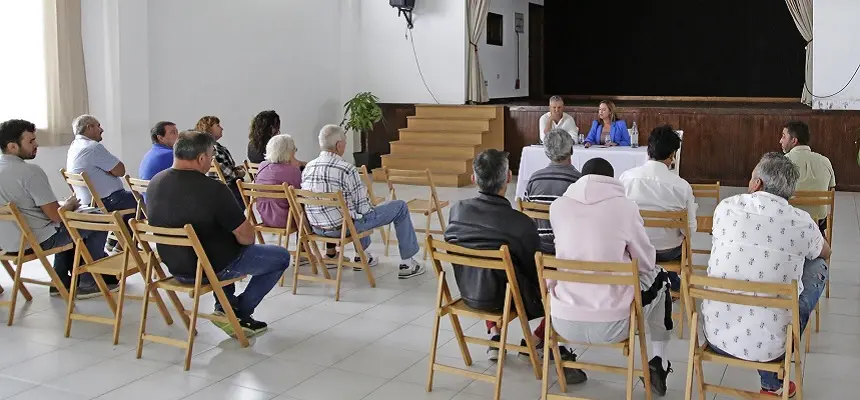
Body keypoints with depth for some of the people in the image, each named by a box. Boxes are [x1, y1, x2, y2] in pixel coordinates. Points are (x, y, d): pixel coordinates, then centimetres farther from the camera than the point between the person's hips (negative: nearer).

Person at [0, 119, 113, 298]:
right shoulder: (30, 171, -23)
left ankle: (61, 281, 32)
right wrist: (70, 205, 1)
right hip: (36, 241, -9)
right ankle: (88, 283, 12)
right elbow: (56, 215, -21)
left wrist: (64, 205, 14)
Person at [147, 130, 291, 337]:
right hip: (212, 269, -7)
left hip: (175, 266, 8)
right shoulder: (212, 189, -28)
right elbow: (246, 237, -22)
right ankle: (240, 314, 14)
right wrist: (248, 232, 3)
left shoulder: (155, 183, -4)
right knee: (281, 256, 10)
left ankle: (224, 307, 26)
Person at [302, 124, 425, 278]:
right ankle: (407, 263, 13)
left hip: (317, 229, 8)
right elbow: (363, 207, -16)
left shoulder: (307, 168, -1)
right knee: (400, 206, 7)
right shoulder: (347, 169, -22)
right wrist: (370, 205, 8)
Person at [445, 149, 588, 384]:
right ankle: (537, 340, 22)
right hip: (505, 299, -5)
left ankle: (494, 335, 26)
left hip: (468, 293, 5)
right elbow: (535, 270, -11)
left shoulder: (456, 211, -14)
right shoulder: (521, 223, -27)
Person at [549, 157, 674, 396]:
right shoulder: (625, 207, -7)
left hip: (564, 324, 3)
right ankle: (659, 361, 30)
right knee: (659, 277, 27)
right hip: (612, 325, -2)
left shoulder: (557, 206, 2)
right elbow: (646, 263, 5)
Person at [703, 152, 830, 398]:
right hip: (769, 346, -2)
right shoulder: (801, 223, -7)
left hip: (717, 337, 3)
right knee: (818, 268, 19)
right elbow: (826, 253, 18)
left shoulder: (726, 208, -3)